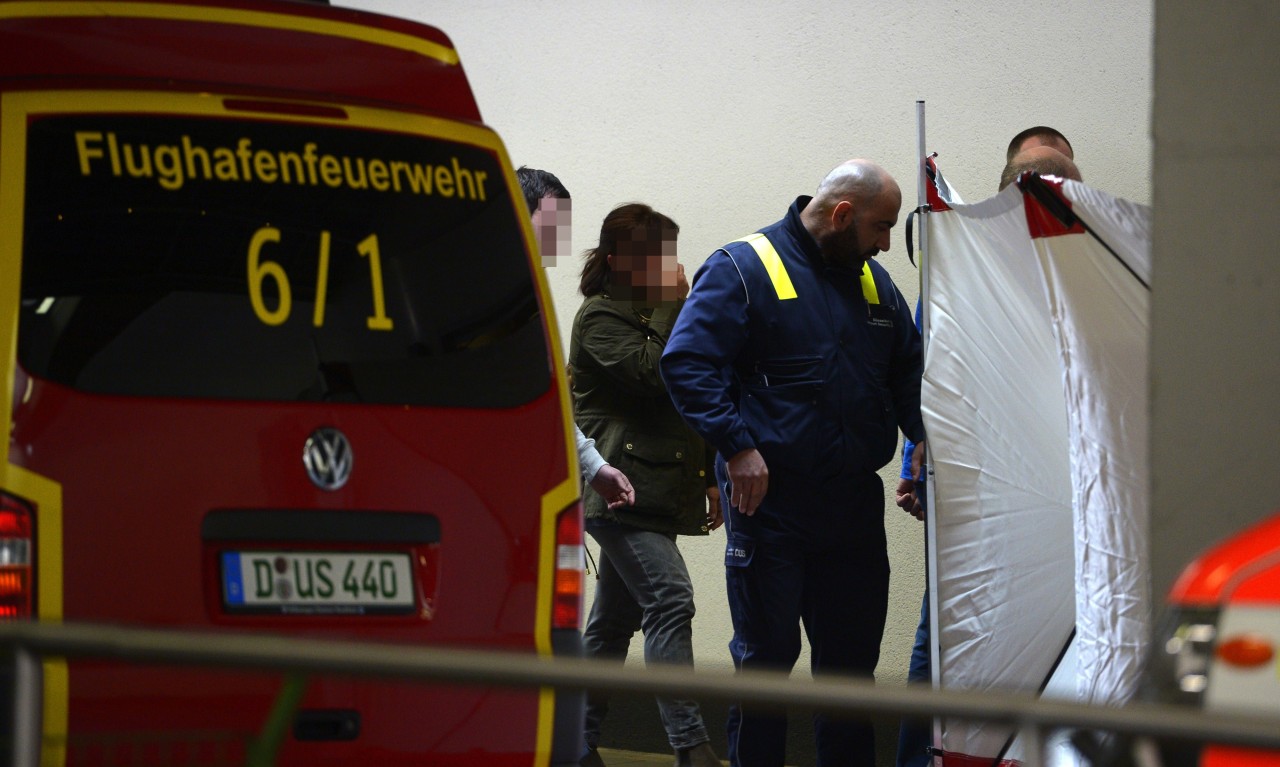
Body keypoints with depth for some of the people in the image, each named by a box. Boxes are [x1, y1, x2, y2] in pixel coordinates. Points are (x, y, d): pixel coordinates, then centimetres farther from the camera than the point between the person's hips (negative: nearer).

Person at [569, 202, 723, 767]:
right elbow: (651, 372, -21)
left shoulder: (652, 315, 23)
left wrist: (708, 476, 23)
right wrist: (674, 306, -11)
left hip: (656, 485, 9)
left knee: (616, 617, 10)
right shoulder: (600, 317, -5)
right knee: (669, 599, -20)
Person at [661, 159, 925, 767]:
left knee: (852, 655, 10)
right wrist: (736, 445, -21)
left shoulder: (873, 283, 15)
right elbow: (687, 362, -13)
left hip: (854, 506, 6)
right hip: (770, 501, -6)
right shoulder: (744, 269, -6)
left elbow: (909, 375, 21)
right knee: (766, 654, -1)